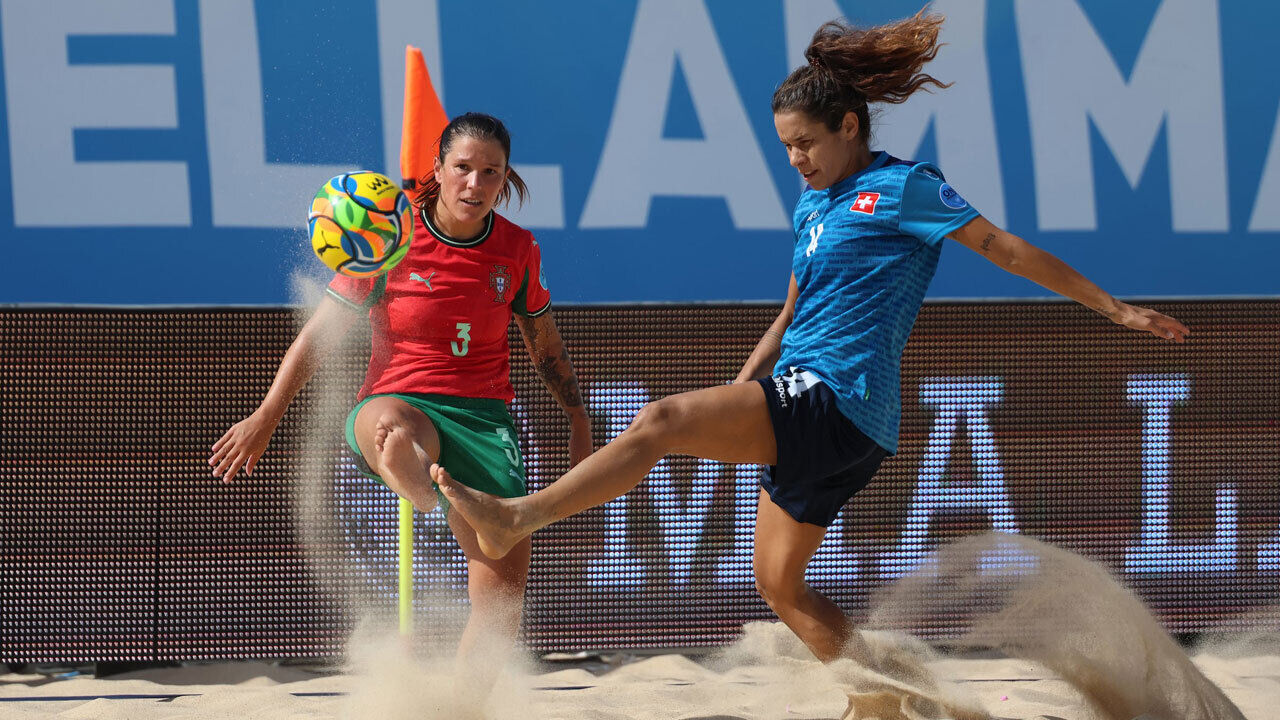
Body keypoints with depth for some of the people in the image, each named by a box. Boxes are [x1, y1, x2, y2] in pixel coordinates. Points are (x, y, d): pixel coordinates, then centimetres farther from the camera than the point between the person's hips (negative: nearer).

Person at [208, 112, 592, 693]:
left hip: (483, 415, 3)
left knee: (504, 585, -12)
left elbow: (545, 344, 22)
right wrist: (266, 417, 2)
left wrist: (579, 421, 24)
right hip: (398, 401, -3)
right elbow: (320, 332, 3)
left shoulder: (517, 250, 6)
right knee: (395, 432, -46)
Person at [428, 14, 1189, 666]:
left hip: (838, 401, -9)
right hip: (805, 404, 9)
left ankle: (516, 518, -26)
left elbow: (1010, 251, -1)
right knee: (779, 581, 10)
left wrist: (1115, 307, 1)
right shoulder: (814, 208, 20)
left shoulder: (904, 187, -4)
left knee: (660, 419, -21)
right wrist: (731, 403, 19)